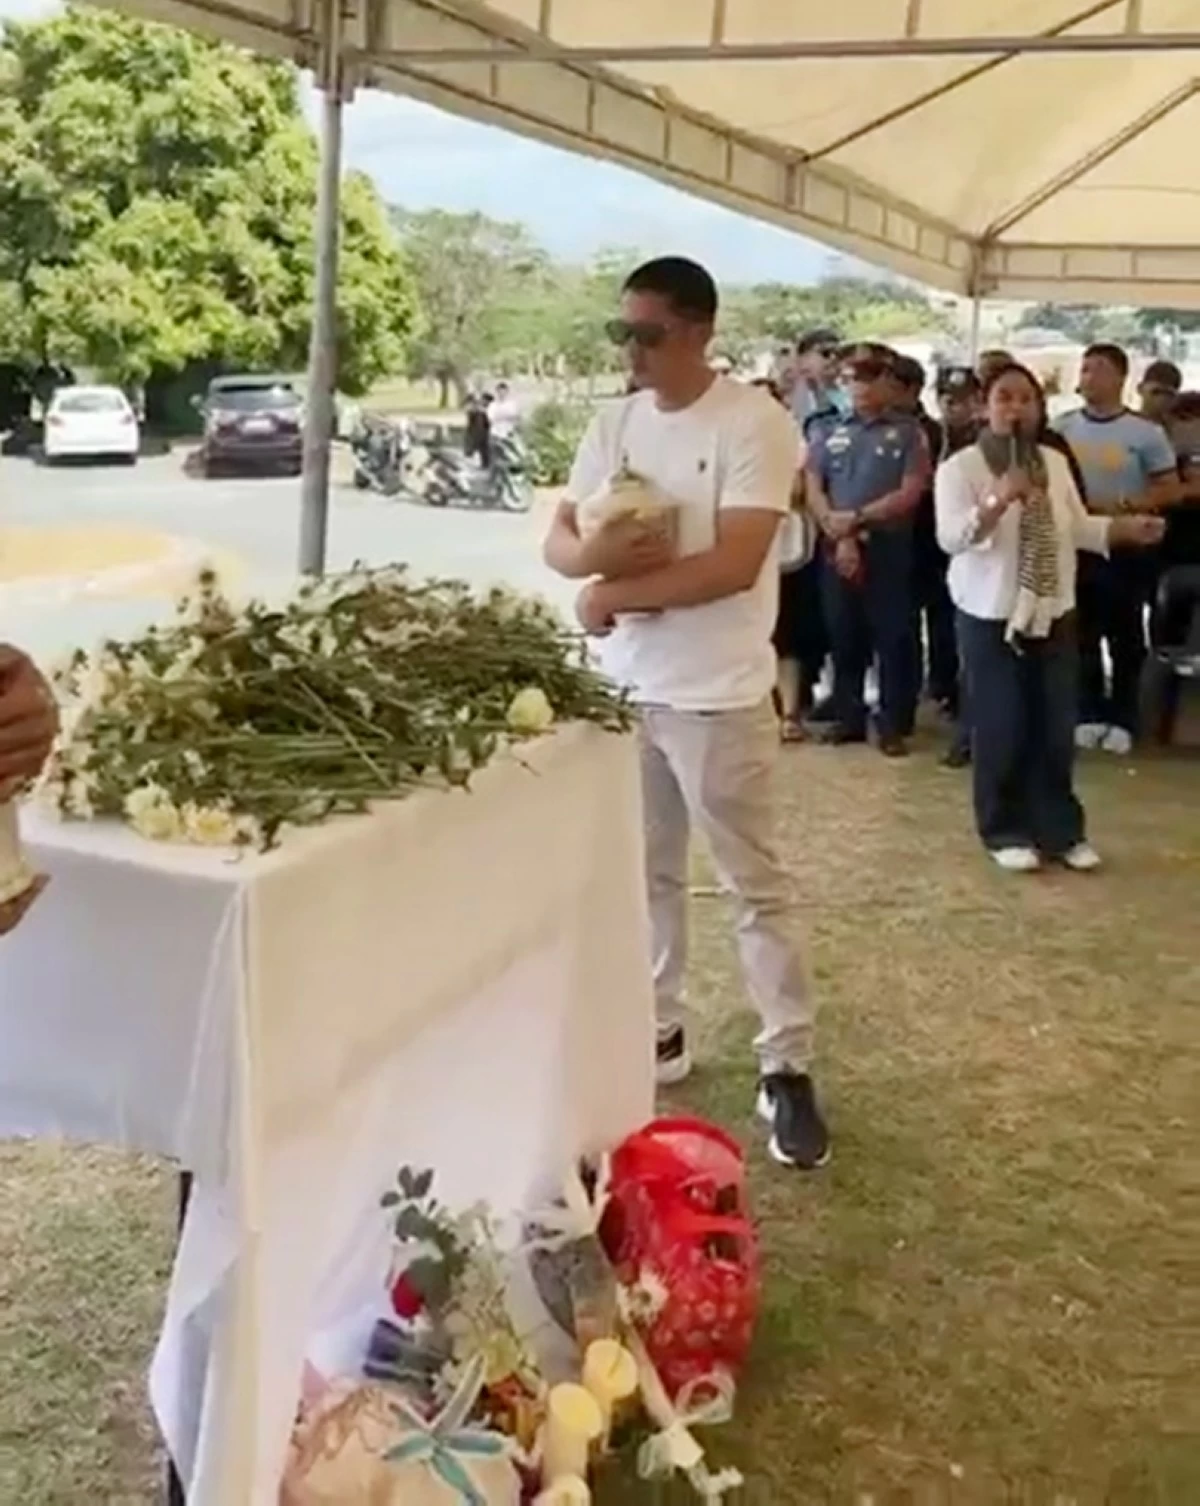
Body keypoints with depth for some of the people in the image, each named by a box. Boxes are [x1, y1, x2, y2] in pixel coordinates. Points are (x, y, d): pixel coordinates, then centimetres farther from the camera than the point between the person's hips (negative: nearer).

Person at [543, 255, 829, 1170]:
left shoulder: (755, 424, -13)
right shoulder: (614, 423, 7)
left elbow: (735, 564, -21)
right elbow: (557, 541, 5)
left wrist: (615, 594, -16)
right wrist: (597, 554, -19)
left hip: (718, 696, -6)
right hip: (623, 685, 7)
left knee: (757, 885, 2)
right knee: (646, 871, 17)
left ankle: (788, 1067, 11)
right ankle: (658, 1031, 32)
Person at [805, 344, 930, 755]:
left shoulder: (908, 432, 1)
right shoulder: (828, 432, 10)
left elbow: (910, 494, -8)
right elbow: (813, 491, 2)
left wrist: (857, 517, -13)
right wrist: (840, 536, -11)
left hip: (889, 547, -3)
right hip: (838, 547, 3)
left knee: (893, 637, 0)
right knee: (843, 635, 9)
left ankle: (894, 725, 7)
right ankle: (848, 717, 20)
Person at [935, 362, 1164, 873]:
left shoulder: (1054, 462, 9)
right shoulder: (960, 467, -9)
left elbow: (1078, 528, 13)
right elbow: (950, 537, -20)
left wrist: (1126, 527, -3)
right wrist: (999, 500, -34)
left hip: (1053, 612, 5)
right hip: (991, 615, -5)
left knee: (1055, 727, 8)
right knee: (1002, 727, 0)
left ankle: (1059, 830, 19)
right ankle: (1006, 831, 14)